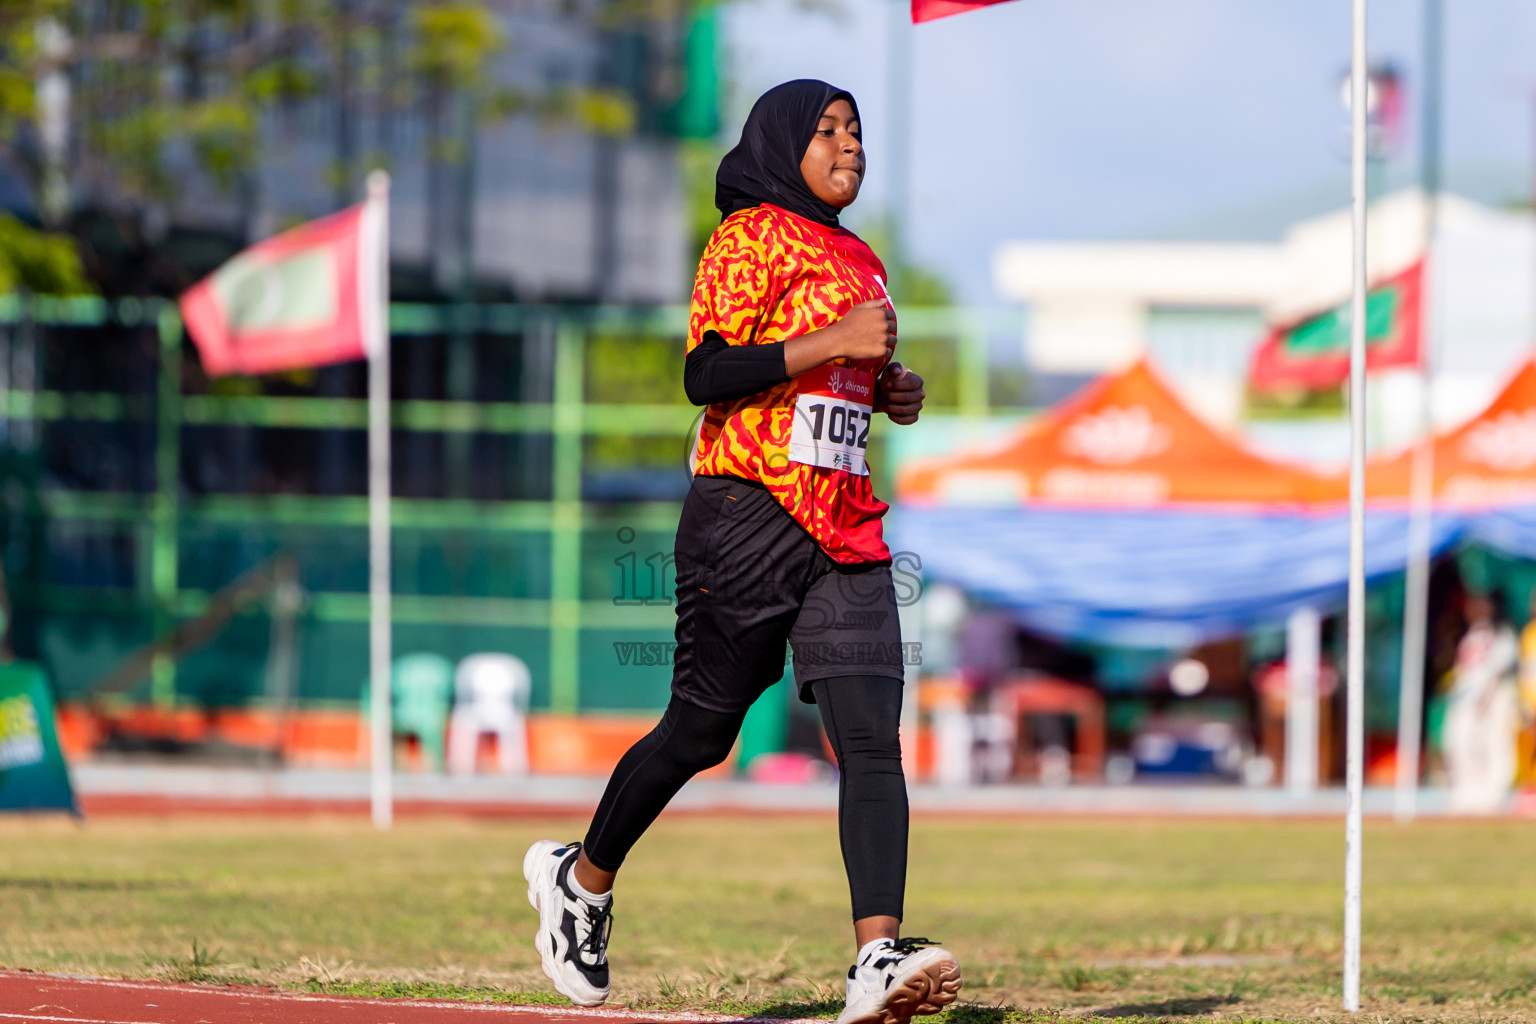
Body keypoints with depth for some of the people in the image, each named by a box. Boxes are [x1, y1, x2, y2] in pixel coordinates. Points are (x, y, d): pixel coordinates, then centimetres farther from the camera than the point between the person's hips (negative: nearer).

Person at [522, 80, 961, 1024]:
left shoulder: (860, 261, 20)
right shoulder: (752, 237, -5)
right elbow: (707, 374, -15)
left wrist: (888, 390, 11)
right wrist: (834, 342, -19)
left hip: (846, 530, 7)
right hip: (748, 515, -7)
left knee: (871, 734, -11)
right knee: (701, 729, 3)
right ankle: (582, 879, 28)